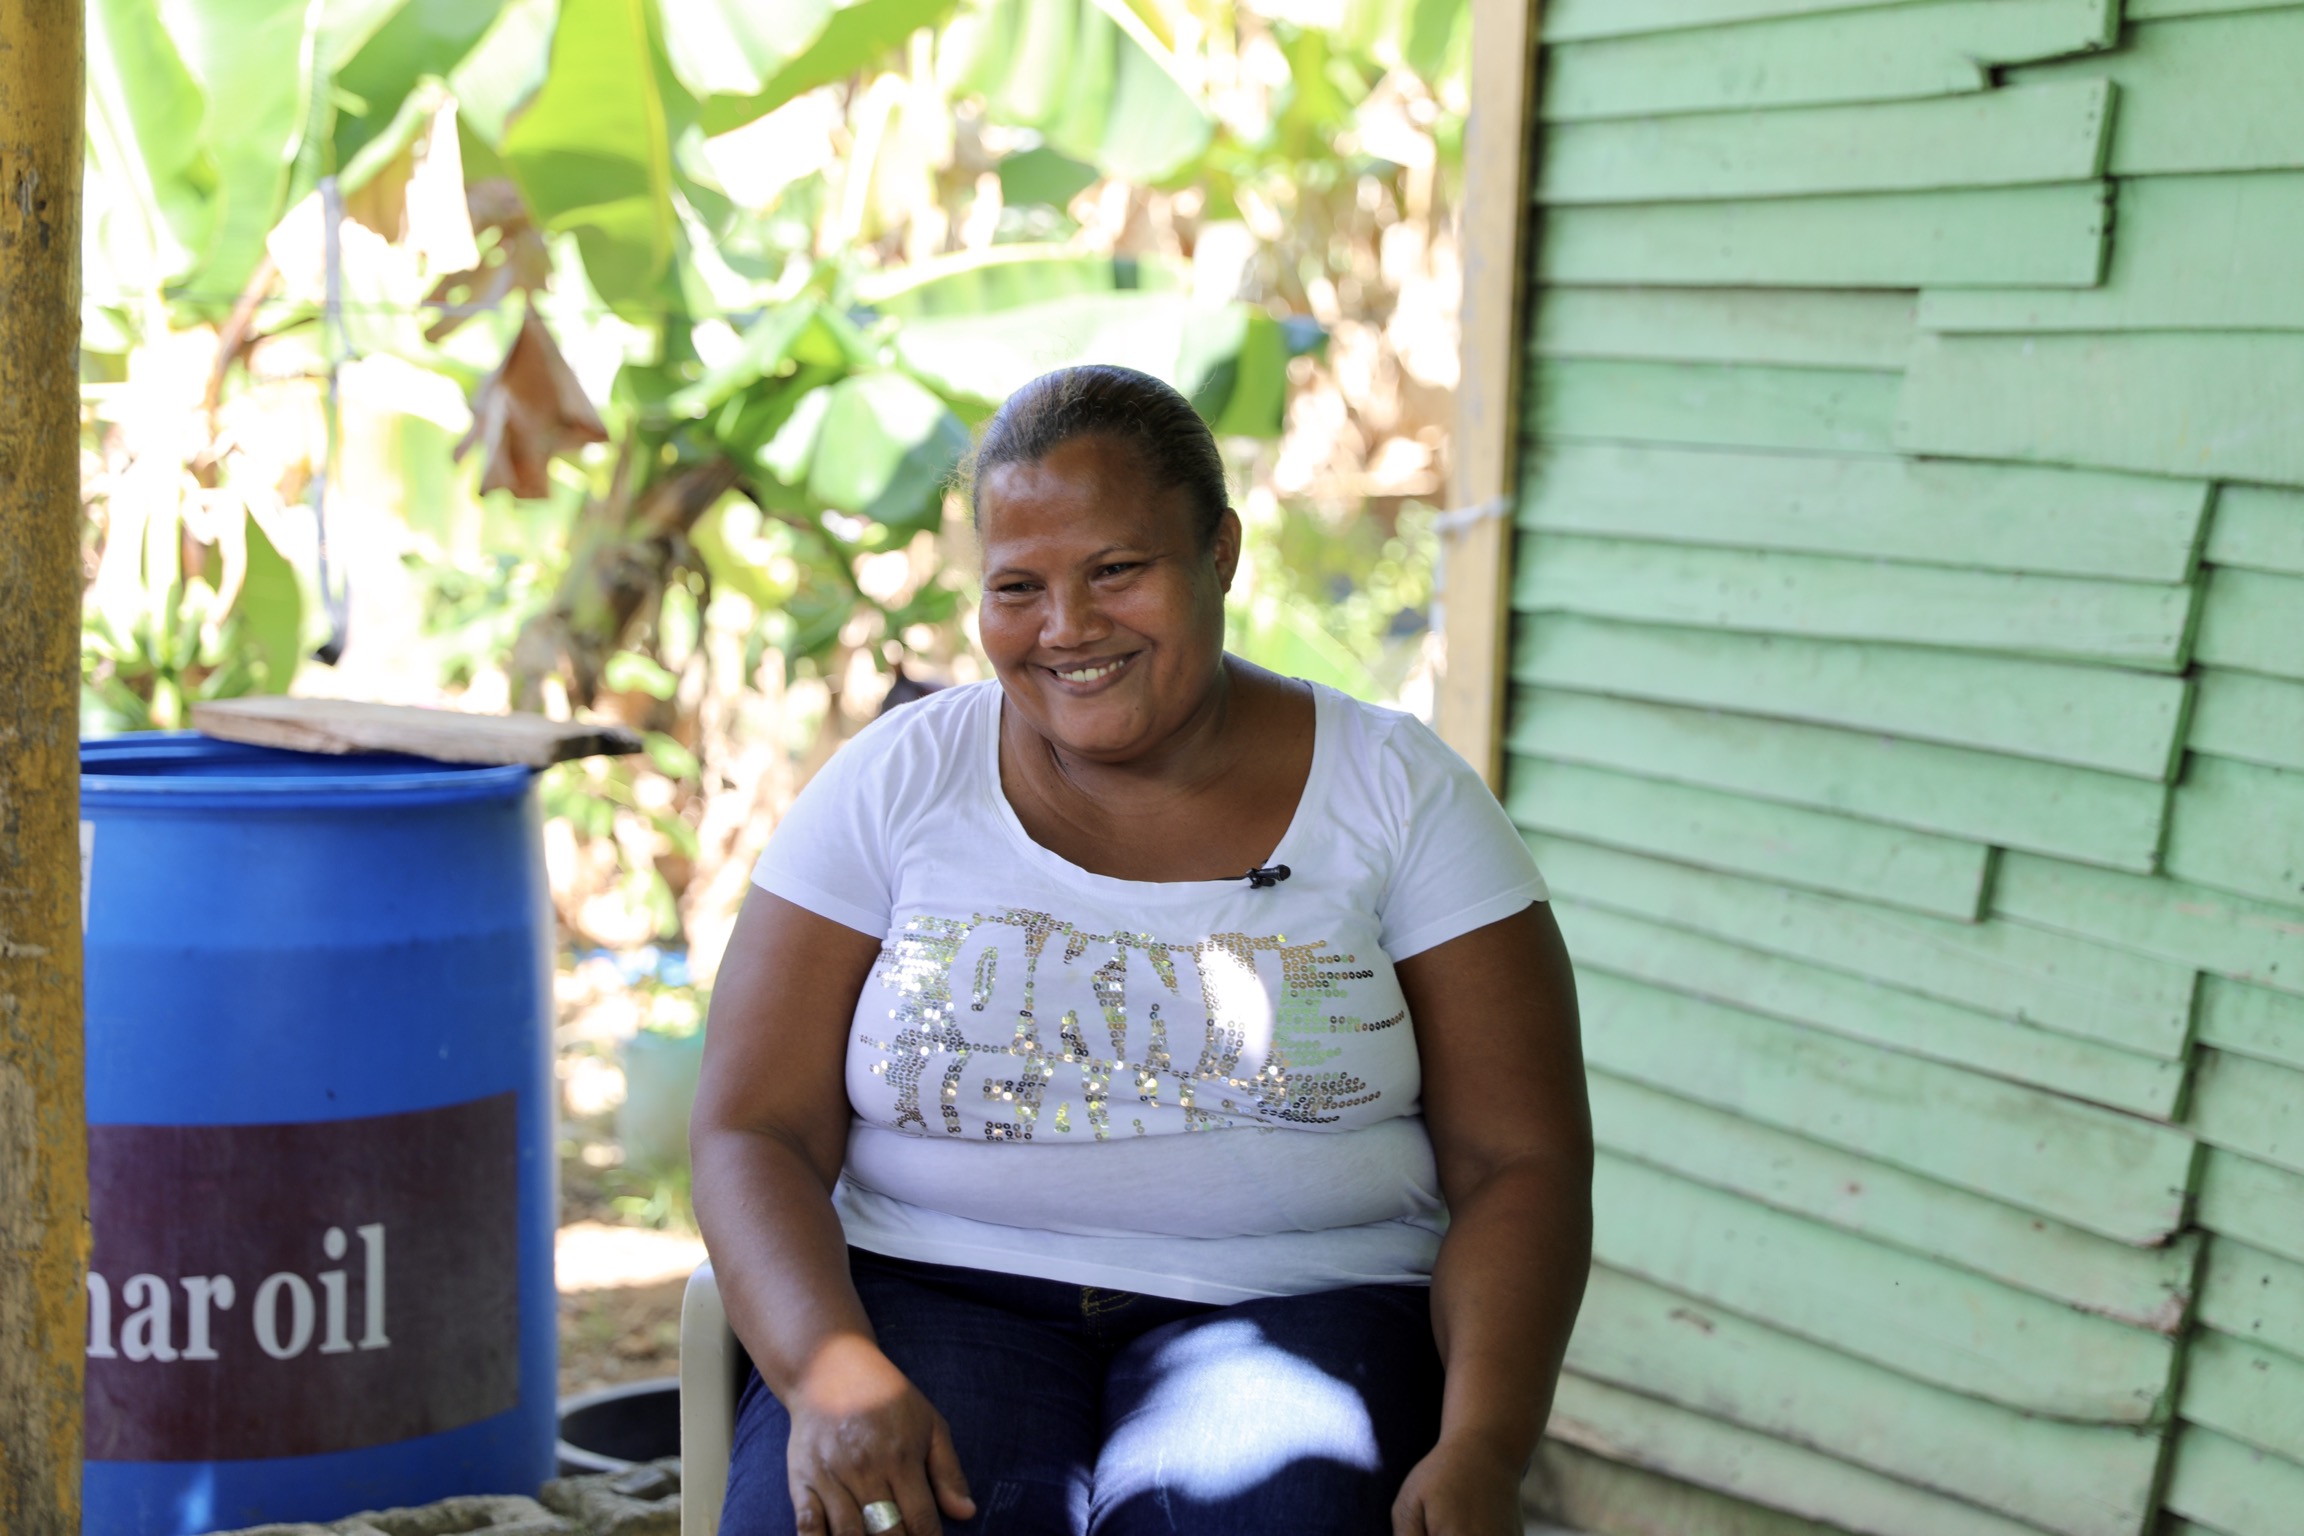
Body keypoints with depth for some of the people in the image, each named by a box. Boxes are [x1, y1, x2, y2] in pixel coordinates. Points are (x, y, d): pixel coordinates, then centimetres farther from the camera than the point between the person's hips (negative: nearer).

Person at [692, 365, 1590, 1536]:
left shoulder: (1398, 795, 5)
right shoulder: (894, 785, 7)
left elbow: (1520, 1164, 1)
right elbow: (752, 1136, 1)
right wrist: (834, 1372, -19)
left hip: (1292, 1302, 0)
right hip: (943, 1293, 1)